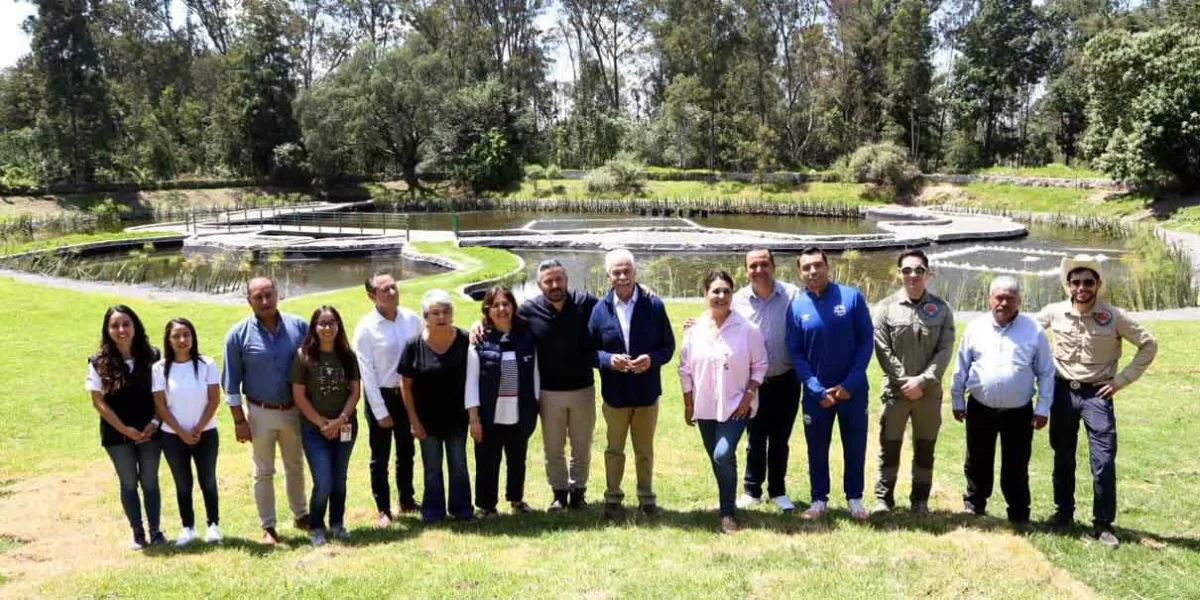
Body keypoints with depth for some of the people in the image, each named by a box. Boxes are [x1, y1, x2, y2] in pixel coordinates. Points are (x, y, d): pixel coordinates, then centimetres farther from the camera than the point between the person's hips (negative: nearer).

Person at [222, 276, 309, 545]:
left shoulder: (299, 326, -6)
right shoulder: (238, 334, -9)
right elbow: (231, 382, -5)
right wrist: (239, 420, -7)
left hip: (294, 410, 2)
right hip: (261, 413, -2)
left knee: (295, 466, 18)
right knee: (264, 472, 9)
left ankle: (300, 515, 34)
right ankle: (268, 527, 20)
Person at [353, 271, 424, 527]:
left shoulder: (413, 319, -6)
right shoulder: (365, 328, -15)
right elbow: (367, 373, -14)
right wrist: (380, 412, -13)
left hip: (407, 393, 4)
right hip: (380, 395, -4)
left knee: (407, 451, 18)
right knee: (380, 457, 8)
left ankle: (407, 500, 35)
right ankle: (383, 509, 20)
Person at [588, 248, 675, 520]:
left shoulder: (654, 305, -7)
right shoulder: (600, 309, -6)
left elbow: (668, 346, -2)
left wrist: (652, 359, -21)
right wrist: (608, 360, -20)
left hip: (646, 392, 0)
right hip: (615, 393, 0)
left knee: (645, 451, 16)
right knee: (614, 449, 15)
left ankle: (646, 498, 32)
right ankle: (613, 498, 28)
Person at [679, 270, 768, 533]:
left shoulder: (747, 328, -10)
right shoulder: (695, 329, -2)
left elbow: (759, 365, -3)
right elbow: (685, 369, 5)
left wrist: (749, 396, -10)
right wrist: (688, 404, 6)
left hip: (736, 404, -4)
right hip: (705, 407, 4)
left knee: (723, 455, -19)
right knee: (717, 459, 13)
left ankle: (728, 513, -4)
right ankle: (728, 505, 33)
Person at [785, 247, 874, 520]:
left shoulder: (852, 297, -7)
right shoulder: (796, 307, -5)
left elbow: (867, 341, -5)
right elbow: (795, 354, -1)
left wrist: (850, 383, -11)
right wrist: (817, 389, -11)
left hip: (853, 389, 0)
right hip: (816, 392, 1)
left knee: (855, 446, 11)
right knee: (817, 448, 11)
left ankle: (854, 498, 27)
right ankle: (819, 499, 26)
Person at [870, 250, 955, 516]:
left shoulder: (941, 309, 4)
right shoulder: (886, 308, 0)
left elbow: (945, 350, -3)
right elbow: (883, 350, -5)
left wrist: (922, 381, -14)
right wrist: (904, 381, -13)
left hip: (930, 392, 1)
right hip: (895, 391, -1)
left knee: (925, 450, 10)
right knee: (889, 448, 6)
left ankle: (920, 500, 22)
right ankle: (883, 498, 17)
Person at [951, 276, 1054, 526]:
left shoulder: (1034, 330, -2)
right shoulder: (975, 327, 1)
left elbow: (1046, 373, 1)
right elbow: (961, 367, 7)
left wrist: (1043, 408, -3)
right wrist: (957, 400, 7)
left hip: (1019, 412, -1)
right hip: (980, 408, 2)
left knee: (1016, 467, 6)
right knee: (978, 462, 14)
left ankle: (1019, 514, 19)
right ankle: (974, 505, 31)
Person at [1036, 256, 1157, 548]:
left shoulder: (1114, 316, -10)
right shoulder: (1054, 312, -5)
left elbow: (1149, 344, -2)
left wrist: (1122, 380, -6)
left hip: (1097, 393, -2)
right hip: (1062, 391, 2)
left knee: (1104, 461, -6)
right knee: (1062, 457, 12)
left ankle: (1103, 524, 6)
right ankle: (1064, 512, 27)